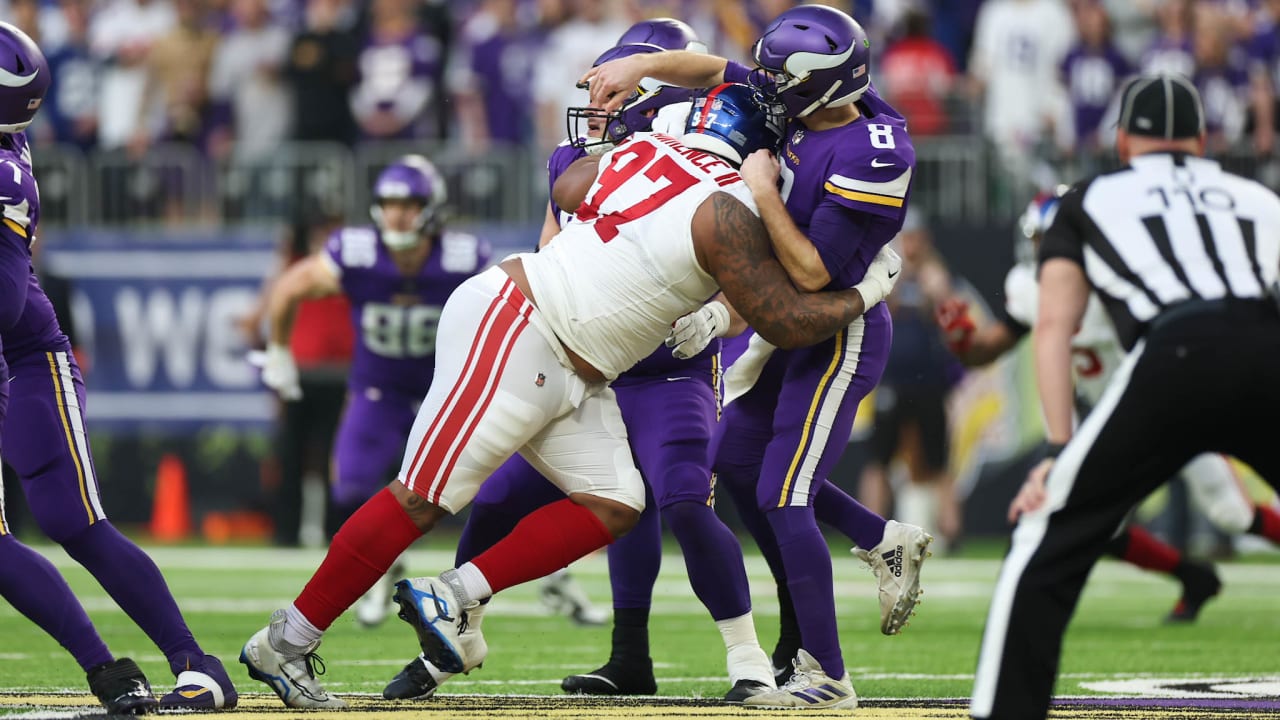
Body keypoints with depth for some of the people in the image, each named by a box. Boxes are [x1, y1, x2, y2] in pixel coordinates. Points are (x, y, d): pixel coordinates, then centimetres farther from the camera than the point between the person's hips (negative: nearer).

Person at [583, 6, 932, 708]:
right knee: (736, 462, 20)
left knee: (782, 500, -10)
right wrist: (639, 64, -5)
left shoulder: (871, 159, -29)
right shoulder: (798, 108, -4)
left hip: (838, 333, -10)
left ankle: (828, 677, -3)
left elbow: (812, 271, -27)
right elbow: (716, 71, 10)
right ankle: (884, 541, 31)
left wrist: (763, 192, -23)